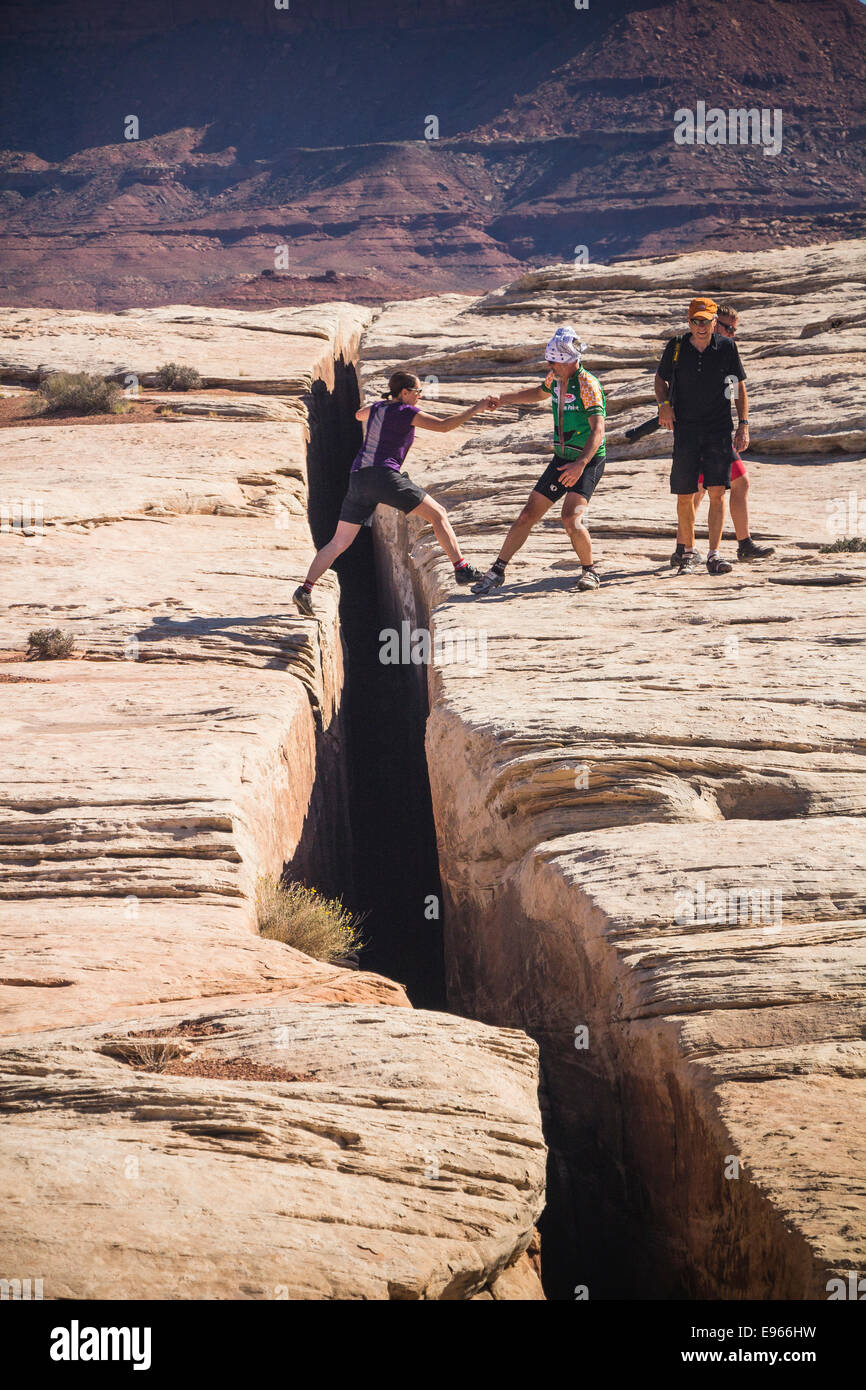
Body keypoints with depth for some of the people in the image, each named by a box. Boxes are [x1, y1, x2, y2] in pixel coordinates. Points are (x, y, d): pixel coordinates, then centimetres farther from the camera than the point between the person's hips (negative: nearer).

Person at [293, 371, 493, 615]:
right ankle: (462, 570, -3)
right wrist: (476, 408, 1)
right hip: (384, 477, -7)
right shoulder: (407, 412, 1)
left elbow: (359, 415, 44)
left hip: (358, 478, 7)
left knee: (339, 542, 9)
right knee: (438, 514, 3)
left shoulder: (378, 407, 21)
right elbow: (443, 426, -4)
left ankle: (305, 589, -3)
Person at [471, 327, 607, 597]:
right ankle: (497, 571, 11)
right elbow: (540, 393, 28)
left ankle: (589, 570, -1)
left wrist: (580, 464, -41)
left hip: (588, 462, -7)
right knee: (528, 515, 4)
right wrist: (504, 399, 18)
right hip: (561, 459, 7)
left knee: (571, 518, -24)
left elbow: (598, 430, -29)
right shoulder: (556, 377, 3)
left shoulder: (588, 384, -21)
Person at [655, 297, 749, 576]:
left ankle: (714, 554, -8)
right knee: (684, 496, 3)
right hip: (685, 429, 1)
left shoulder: (726, 347, -2)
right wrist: (664, 403, -6)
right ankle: (689, 553, 19)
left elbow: (740, 386, 7)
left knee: (717, 492, -11)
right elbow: (661, 378, 14)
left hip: (718, 429, -1)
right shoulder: (676, 348, -2)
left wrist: (743, 425, 1)